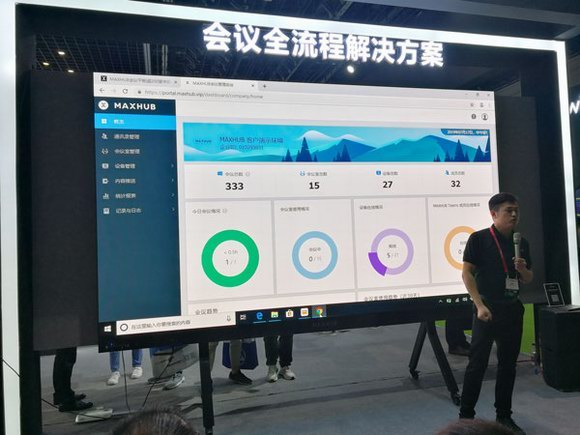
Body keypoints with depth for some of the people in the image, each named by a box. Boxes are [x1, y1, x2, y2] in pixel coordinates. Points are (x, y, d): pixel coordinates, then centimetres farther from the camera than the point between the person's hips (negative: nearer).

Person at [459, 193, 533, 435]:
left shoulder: (522, 242, 8)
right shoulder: (479, 239, -8)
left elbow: (529, 279, 17)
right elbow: (467, 273, -10)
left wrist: (522, 269, -7)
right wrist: (479, 305, -17)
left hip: (513, 308, 6)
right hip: (487, 308, -5)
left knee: (508, 363, 12)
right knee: (477, 363, -1)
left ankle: (504, 415, 26)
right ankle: (465, 416, 11)